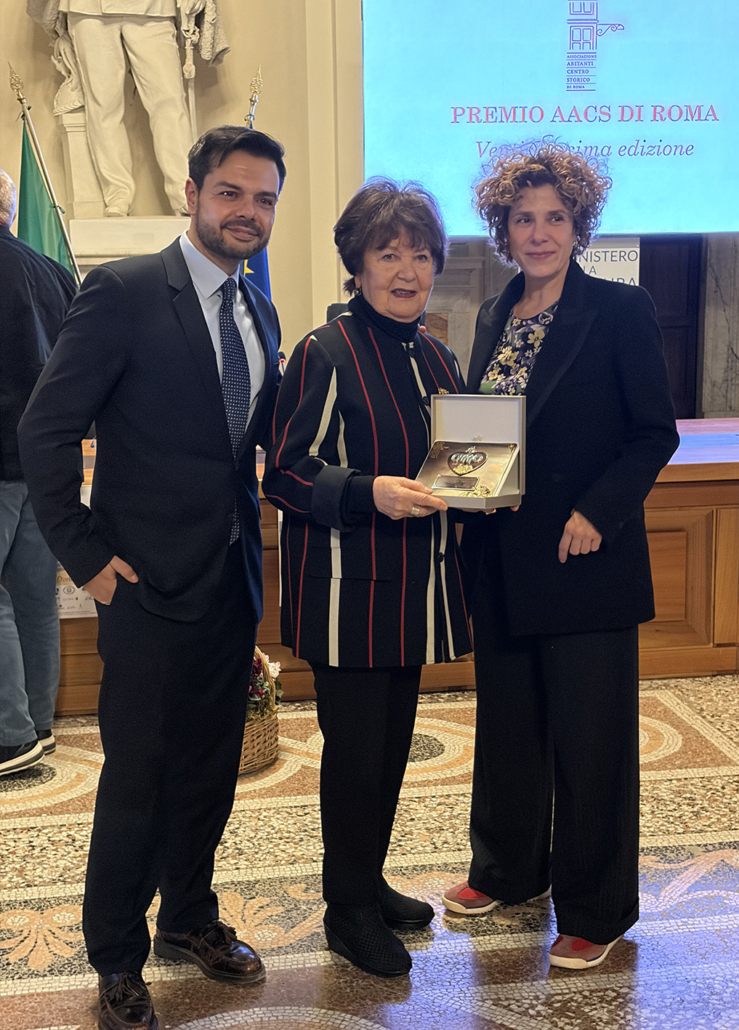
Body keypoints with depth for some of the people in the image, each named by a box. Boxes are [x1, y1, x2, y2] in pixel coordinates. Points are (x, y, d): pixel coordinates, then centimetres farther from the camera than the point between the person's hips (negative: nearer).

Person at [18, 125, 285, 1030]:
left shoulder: (259, 313, 10)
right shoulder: (124, 292, -12)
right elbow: (46, 431, -13)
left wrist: (253, 542, 10)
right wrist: (86, 556, -13)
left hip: (233, 581, 6)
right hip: (151, 582, -6)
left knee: (211, 769, 17)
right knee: (137, 778, 5)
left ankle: (189, 920, 37)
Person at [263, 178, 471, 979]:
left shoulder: (436, 358, 11)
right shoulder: (326, 355, -12)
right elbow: (285, 476, -13)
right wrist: (369, 491, -26)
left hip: (413, 582, 7)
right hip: (347, 587, -7)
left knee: (394, 741, 15)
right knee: (354, 747, 1)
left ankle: (370, 884, 33)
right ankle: (348, 910, 19)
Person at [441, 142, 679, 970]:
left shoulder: (620, 312, -7)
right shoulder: (495, 317, 11)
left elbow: (656, 433, -8)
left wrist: (596, 511, -18)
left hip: (585, 560, -6)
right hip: (503, 560, 6)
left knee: (589, 738, 3)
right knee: (507, 725, 17)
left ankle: (595, 912, 18)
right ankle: (508, 869, 37)